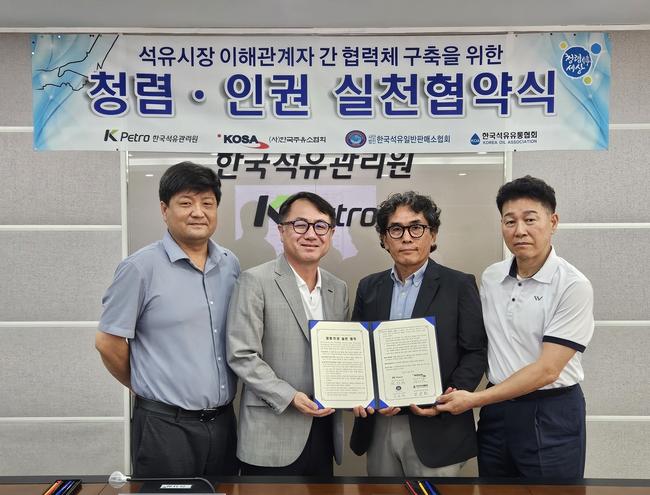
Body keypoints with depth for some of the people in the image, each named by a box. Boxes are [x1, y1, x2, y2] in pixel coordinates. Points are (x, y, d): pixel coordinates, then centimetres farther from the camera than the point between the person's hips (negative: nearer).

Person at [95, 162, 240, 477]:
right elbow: (107, 342, -6)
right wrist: (146, 388, 6)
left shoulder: (230, 265, 5)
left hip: (223, 422, 5)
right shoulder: (141, 267, -11)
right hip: (165, 426, -5)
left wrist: (217, 392, 10)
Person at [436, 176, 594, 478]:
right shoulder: (490, 278, 3)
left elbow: (547, 370, -17)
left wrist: (474, 400, -16)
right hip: (495, 410, 5)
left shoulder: (573, 286, -14)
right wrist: (459, 391, -2)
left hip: (551, 417, -5)